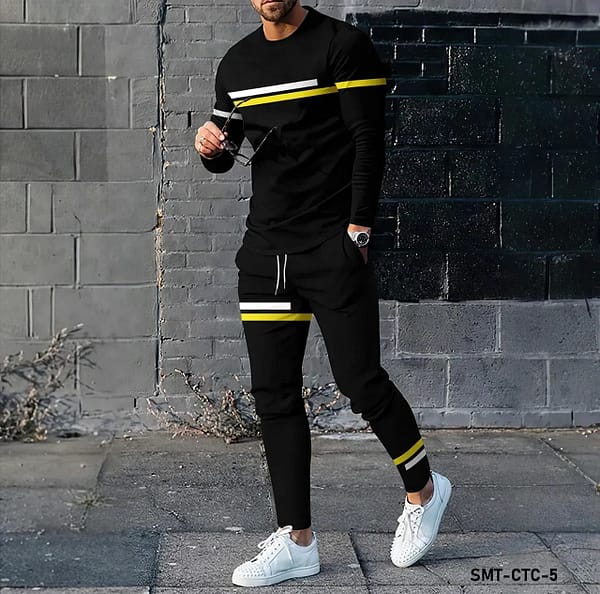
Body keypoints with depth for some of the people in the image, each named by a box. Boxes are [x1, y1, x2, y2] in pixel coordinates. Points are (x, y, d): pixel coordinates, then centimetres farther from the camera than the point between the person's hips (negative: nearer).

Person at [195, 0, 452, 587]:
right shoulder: (236, 64, 14)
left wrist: (357, 233, -14)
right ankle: (297, 541, 10)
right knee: (274, 393, 3)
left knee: (360, 382, -5)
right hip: (265, 249, 6)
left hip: (332, 245, -6)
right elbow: (226, 155, 21)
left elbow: (368, 142, -8)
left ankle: (423, 491, 21)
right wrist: (210, 146, -2)